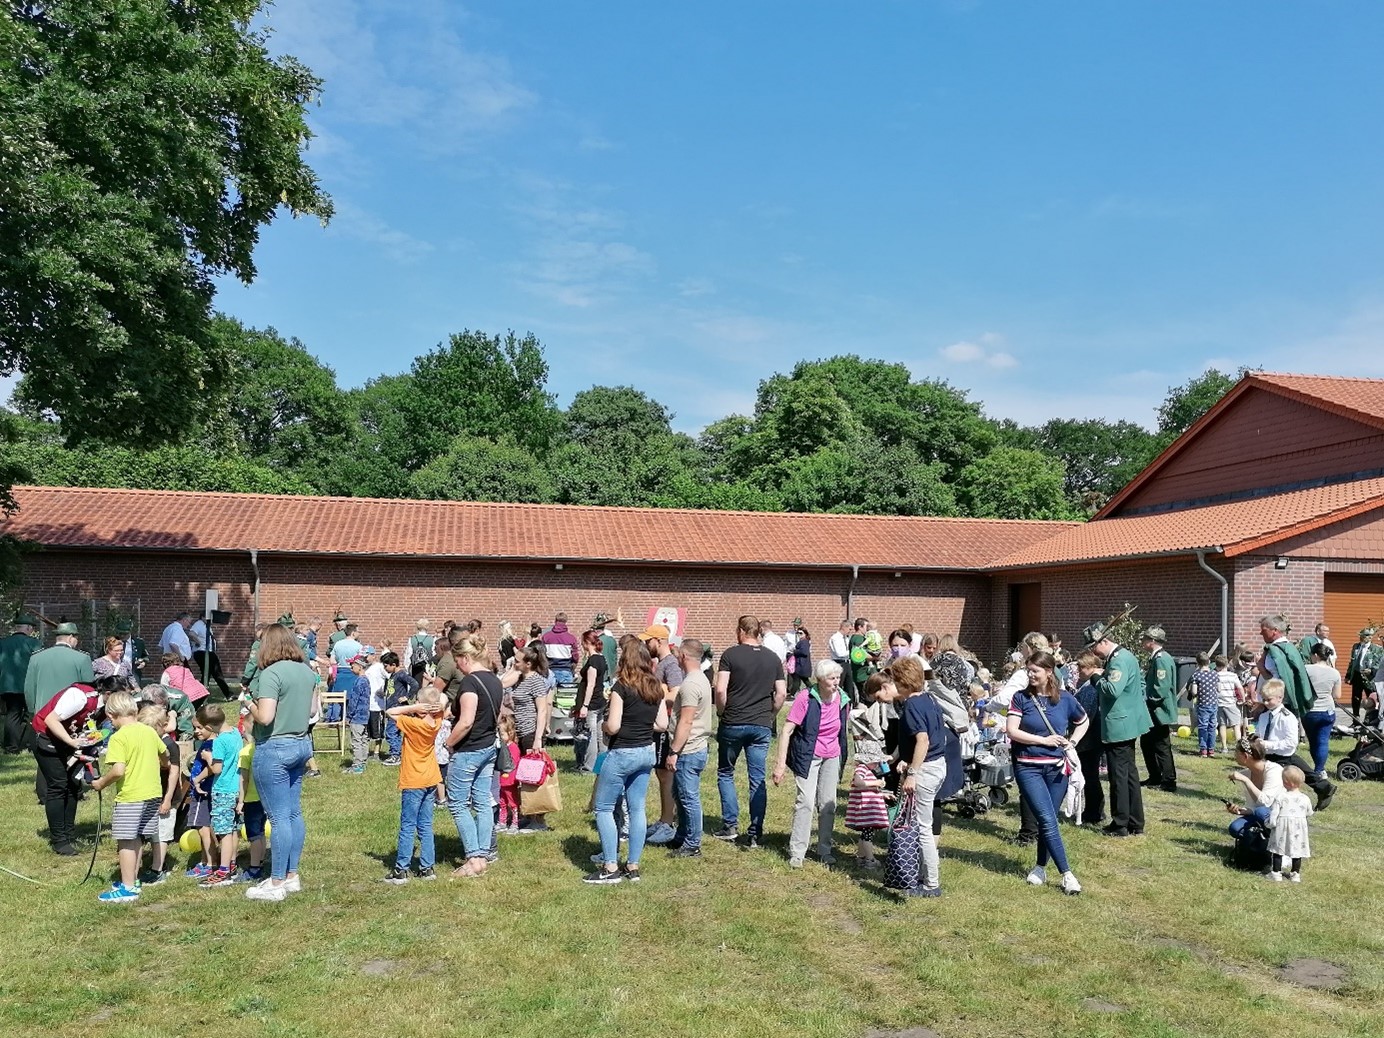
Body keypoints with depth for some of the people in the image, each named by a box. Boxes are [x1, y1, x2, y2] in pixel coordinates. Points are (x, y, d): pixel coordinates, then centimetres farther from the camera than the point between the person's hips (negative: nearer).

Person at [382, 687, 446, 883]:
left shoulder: (413, 724, -20)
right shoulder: (436, 723, -3)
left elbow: (390, 712, -14)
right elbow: (442, 703, 15)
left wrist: (414, 708, -18)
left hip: (413, 783, -6)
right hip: (430, 781, 6)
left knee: (408, 827, 0)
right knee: (425, 826, 12)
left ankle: (401, 870, 5)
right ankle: (426, 868, 15)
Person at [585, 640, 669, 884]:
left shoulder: (621, 687, -14)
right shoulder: (656, 688, 4)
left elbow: (612, 726, -17)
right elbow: (662, 724, 7)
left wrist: (604, 725, 3)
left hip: (622, 754, -7)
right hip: (646, 752, 7)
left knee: (604, 808, 4)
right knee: (637, 809, 11)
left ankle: (611, 868, 1)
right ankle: (633, 867, 14)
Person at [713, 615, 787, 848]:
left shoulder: (731, 654, -7)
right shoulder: (773, 658, 6)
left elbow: (720, 690, -13)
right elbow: (781, 693, 3)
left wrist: (722, 713, 1)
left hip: (733, 724, -3)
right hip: (762, 727, 3)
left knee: (725, 774, 15)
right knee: (758, 780, 7)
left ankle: (730, 826, 11)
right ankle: (756, 834, 8)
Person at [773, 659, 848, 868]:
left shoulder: (842, 699, -4)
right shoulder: (805, 698, -18)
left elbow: (842, 731, 11)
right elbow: (787, 731, -16)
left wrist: (842, 761, 13)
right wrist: (781, 764, -20)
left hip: (831, 757, 5)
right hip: (808, 755, -5)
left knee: (828, 804, 8)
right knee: (806, 802, -12)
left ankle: (824, 850, 22)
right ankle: (796, 853, -3)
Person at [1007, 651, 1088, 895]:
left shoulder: (1065, 699, 0)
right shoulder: (1021, 698, -5)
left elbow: (1084, 722, 18)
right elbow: (1012, 731, -11)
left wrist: (1072, 742, 3)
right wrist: (1044, 740, -14)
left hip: (1057, 767, 2)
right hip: (1028, 767, -2)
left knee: (1047, 820, 9)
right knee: (1048, 820, -10)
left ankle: (1041, 867, 27)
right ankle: (1067, 874, -7)